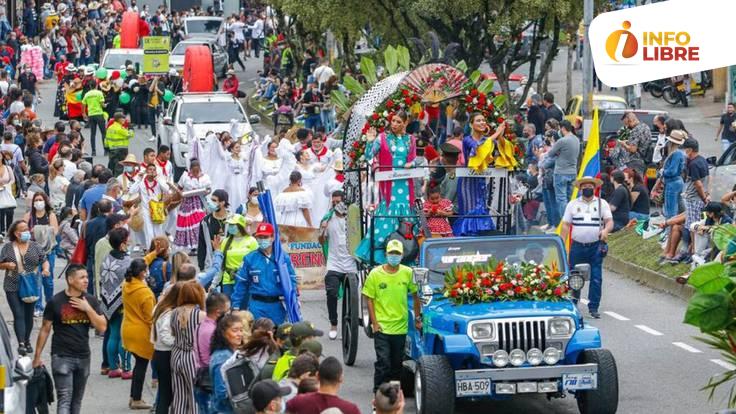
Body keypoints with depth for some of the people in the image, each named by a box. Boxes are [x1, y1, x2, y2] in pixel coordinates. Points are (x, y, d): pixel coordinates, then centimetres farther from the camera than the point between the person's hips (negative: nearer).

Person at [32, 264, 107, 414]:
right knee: (64, 399, -13)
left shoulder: (91, 301, 3)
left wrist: (88, 308, -13)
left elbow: (102, 327, -1)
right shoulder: (56, 302, -7)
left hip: (83, 357, 5)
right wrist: (37, 357, -1)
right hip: (62, 357, -5)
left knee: (77, 400, 13)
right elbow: (45, 330, -1)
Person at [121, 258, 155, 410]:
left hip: (128, 330, 8)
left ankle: (134, 397, 24)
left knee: (139, 363, 20)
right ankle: (136, 400, 9)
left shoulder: (126, 285, -2)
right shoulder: (145, 292, -24)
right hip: (142, 333, -8)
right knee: (142, 365, 4)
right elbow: (150, 317, -17)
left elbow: (139, 266, 16)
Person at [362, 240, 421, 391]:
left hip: (400, 326, 3)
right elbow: (369, 298, -1)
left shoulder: (408, 273, 0)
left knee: (397, 364, 11)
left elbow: (415, 295, 10)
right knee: (383, 362, -10)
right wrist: (374, 322, -6)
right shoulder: (375, 274, -5)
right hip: (381, 326, -2)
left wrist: (417, 318, 9)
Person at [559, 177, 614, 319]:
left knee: (596, 278, -7)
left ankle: (593, 307, -1)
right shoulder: (572, 204, 10)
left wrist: (606, 230, -22)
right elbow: (566, 225, 9)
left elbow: (610, 221, 1)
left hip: (596, 247, -1)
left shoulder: (602, 203, 9)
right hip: (577, 247, 1)